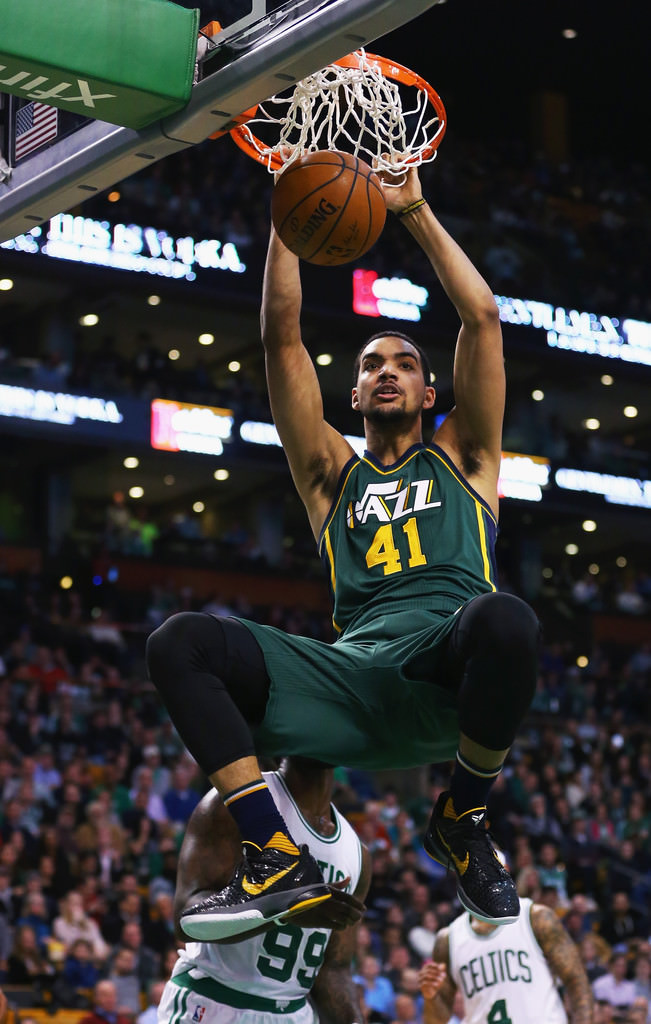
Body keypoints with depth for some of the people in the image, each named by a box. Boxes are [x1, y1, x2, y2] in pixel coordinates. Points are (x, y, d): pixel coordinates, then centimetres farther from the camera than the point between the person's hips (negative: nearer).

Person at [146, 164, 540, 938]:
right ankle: (279, 860, -20)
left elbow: (482, 316, 19)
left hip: (449, 673, -2)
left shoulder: (459, 460, 26)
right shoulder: (333, 474, 29)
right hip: (352, 675, 2)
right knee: (179, 643, -19)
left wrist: (414, 211, 21)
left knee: (503, 619, -40)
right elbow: (282, 337, 22)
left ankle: (463, 819, -11)